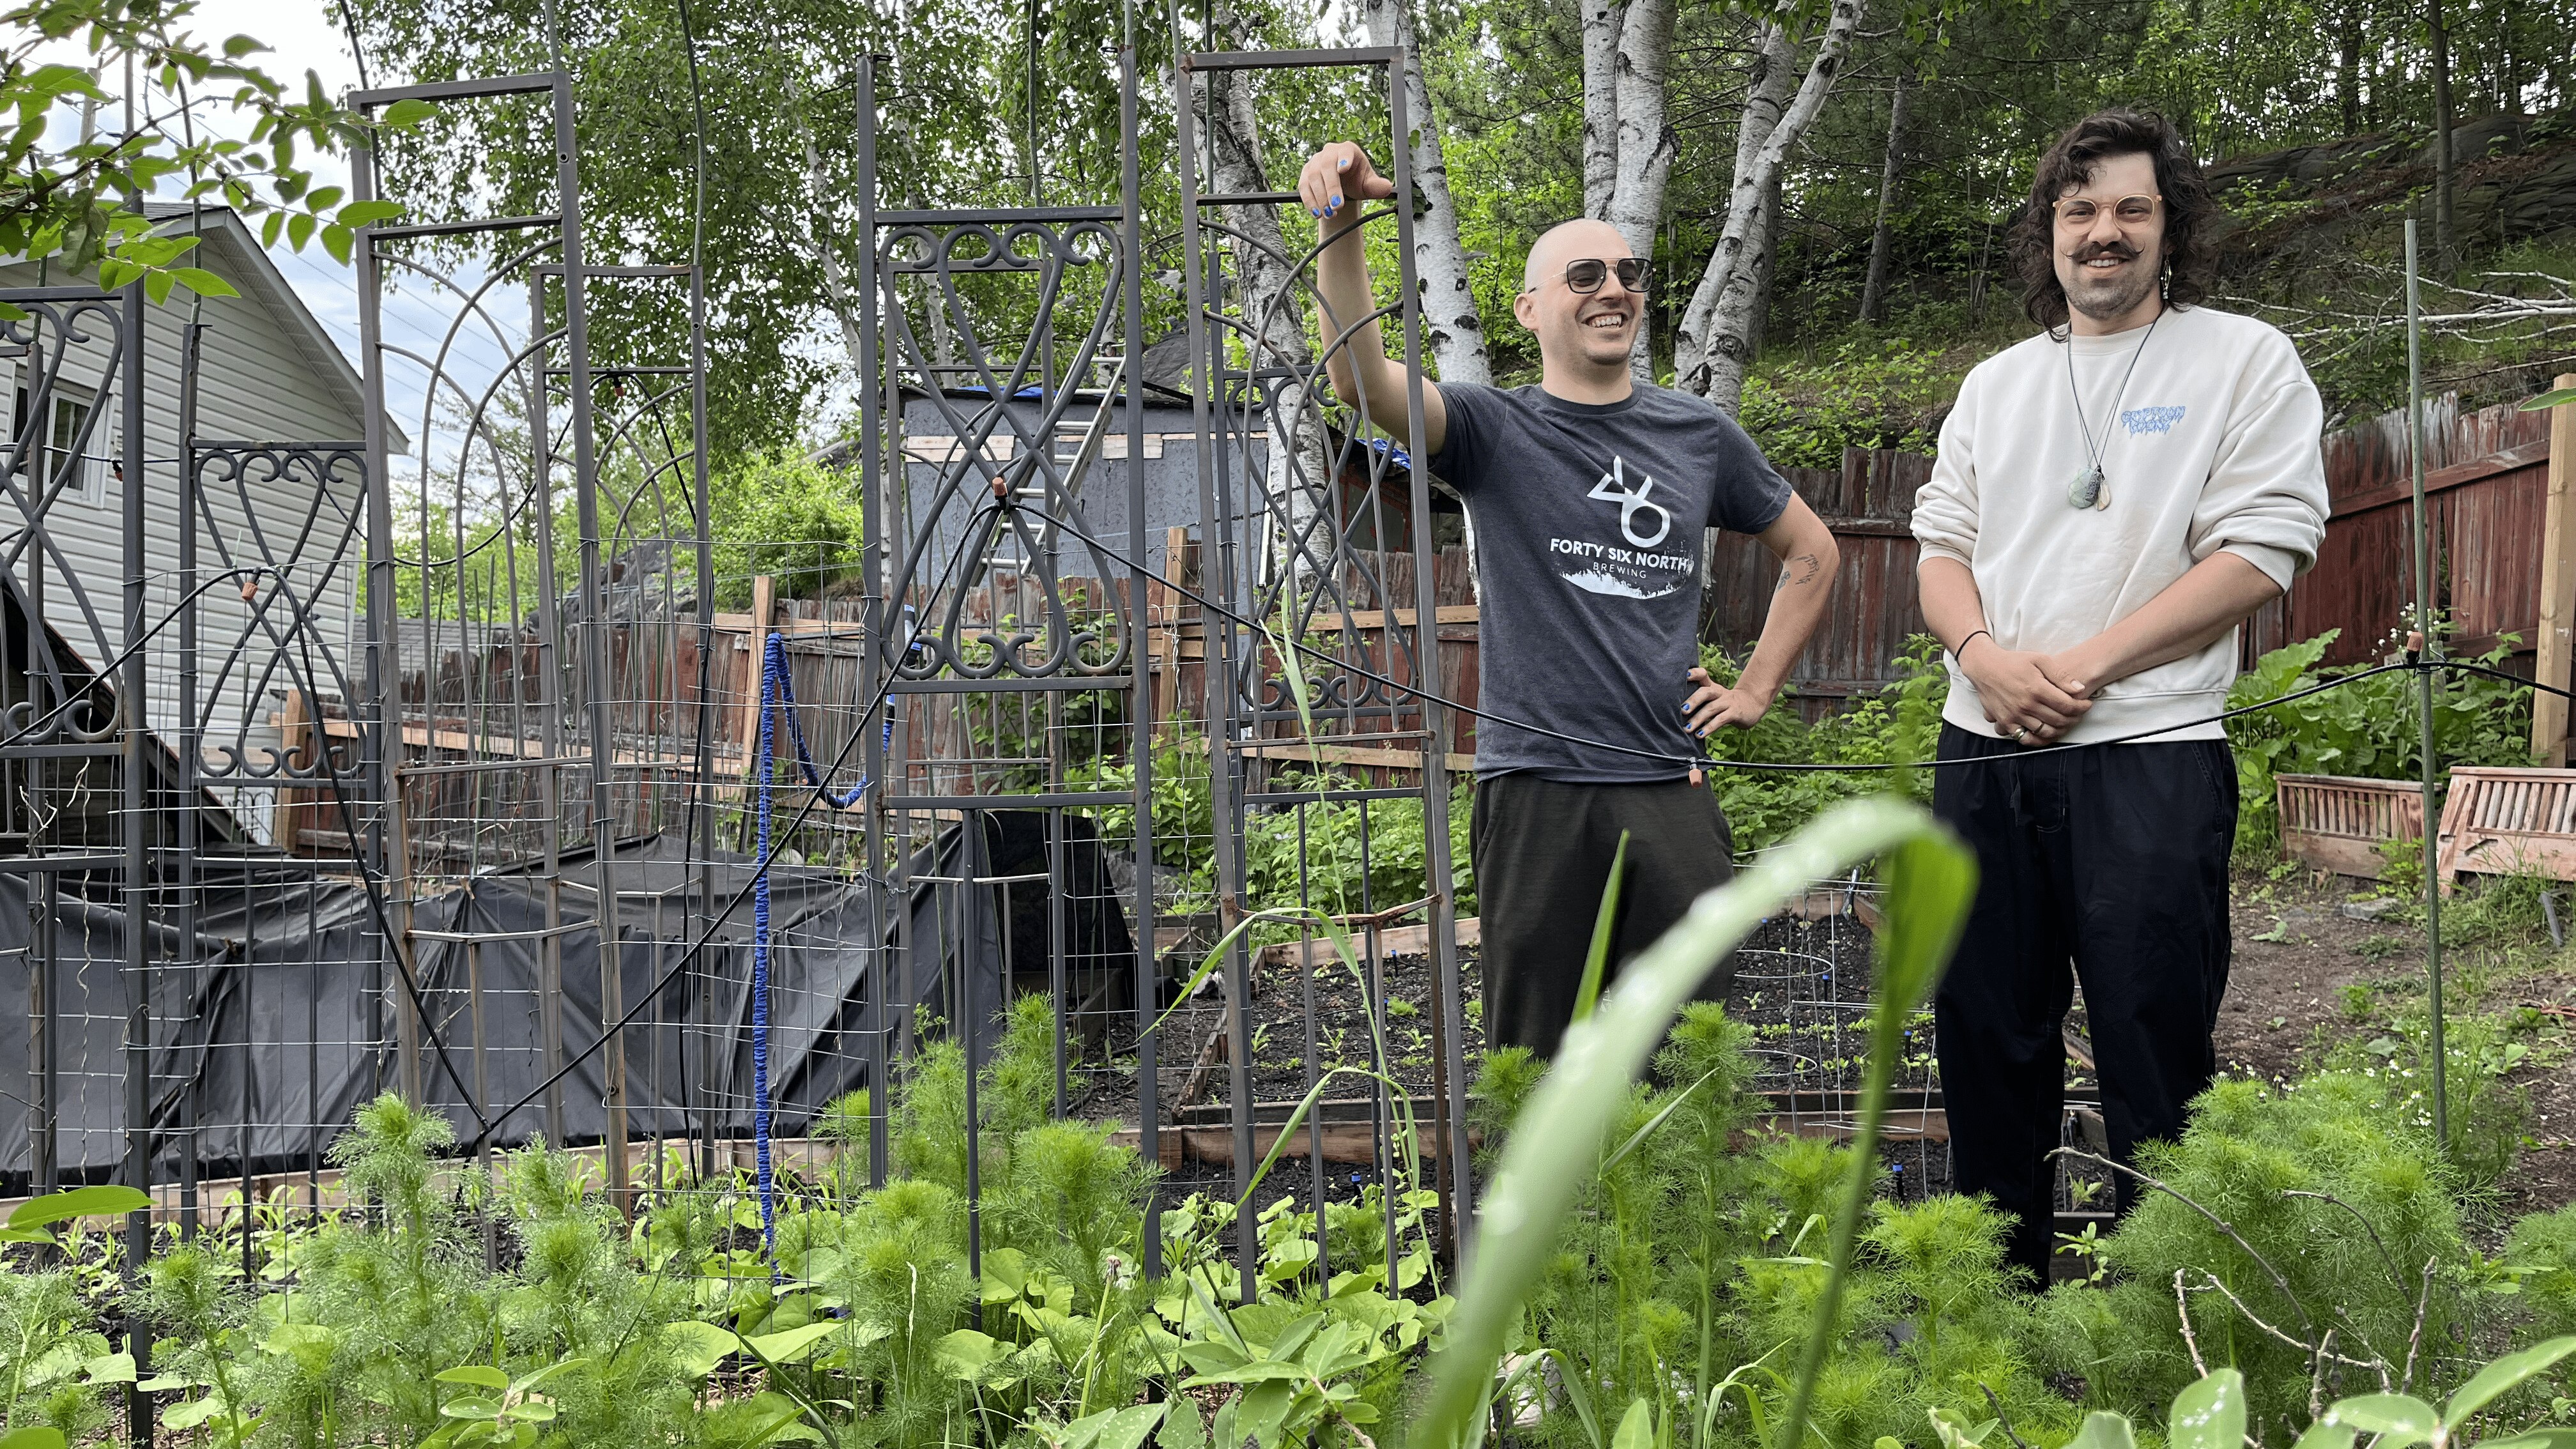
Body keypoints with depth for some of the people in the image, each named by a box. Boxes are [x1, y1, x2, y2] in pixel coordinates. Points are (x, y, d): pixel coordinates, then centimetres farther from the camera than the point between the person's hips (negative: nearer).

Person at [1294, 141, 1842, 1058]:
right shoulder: (1496, 431, 2)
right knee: (1536, 1066, 2)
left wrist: (1756, 689, 15)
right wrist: (1342, 227, -33)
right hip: (1537, 789, -3)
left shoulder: (1699, 435, 12)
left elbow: (1811, 551, 25)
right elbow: (1363, 380, -18)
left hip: (1671, 791, 3)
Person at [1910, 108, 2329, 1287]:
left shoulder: (2244, 362, 1)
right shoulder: (1996, 384, 17)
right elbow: (1941, 544, 14)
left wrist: (2083, 666, -14)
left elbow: (2259, 553, -9)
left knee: (2154, 1052, -3)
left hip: (2149, 754, -5)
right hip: (1986, 754, 5)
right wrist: (1986, 655, -8)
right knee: (1988, 1035, 10)